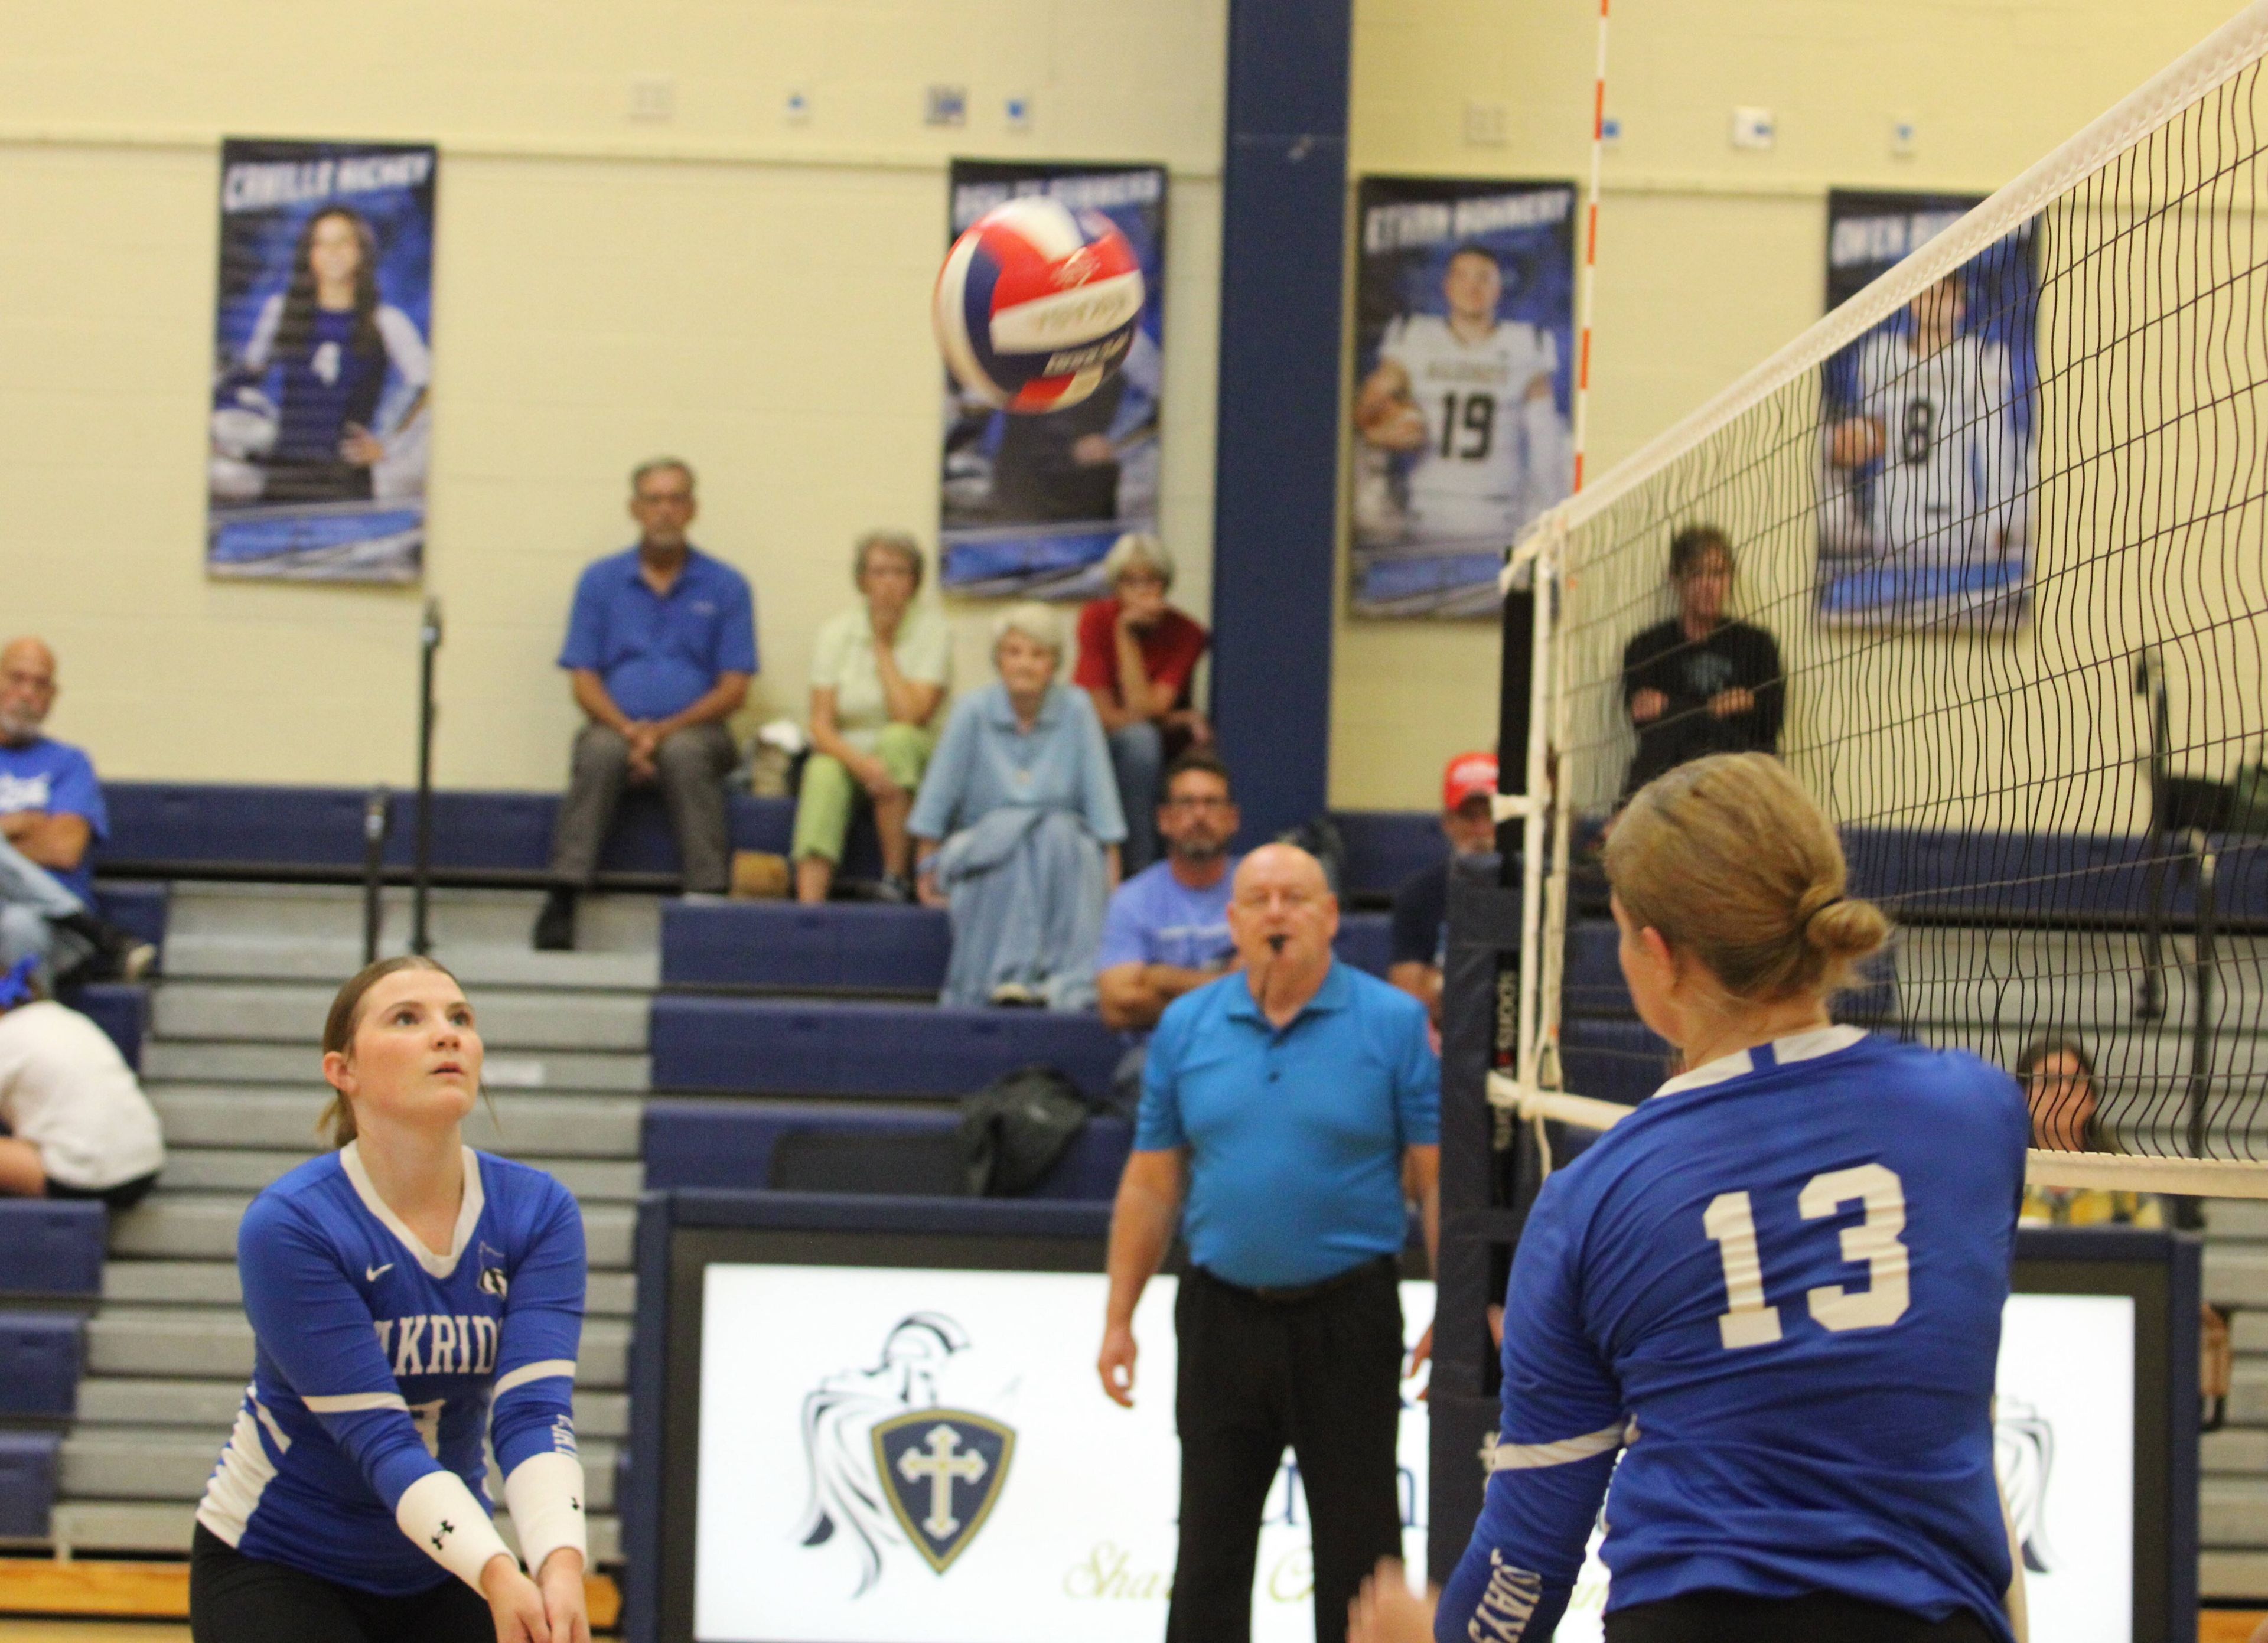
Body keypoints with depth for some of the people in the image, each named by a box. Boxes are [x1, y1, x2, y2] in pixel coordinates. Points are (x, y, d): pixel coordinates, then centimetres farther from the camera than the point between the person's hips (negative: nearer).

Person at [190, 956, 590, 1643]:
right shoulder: (286, 1225, -21)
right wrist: (497, 1574, -39)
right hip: (275, 1567, -4)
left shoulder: (538, 1213, -10)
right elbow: (379, 1437, -25)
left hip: (443, 1574, 4)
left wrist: (559, 1563, -38)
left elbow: (535, 1411, -20)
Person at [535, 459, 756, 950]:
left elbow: (734, 689, 1)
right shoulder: (600, 581, 10)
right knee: (601, 751, -33)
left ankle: (709, 900, -35)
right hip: (617, 725, 1)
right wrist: (629, 731, -15)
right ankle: (562, 899, -36)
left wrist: (665, 730, -14)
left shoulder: (726, 587, 6)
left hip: (693, 730, -1)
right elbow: (584, 682, 5)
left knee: (685, 754, -35)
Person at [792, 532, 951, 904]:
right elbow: (821, 725, -8)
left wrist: (883, 646, -12)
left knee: (897, 738, -34)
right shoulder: (836, 632, 0)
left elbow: (911, 716, -18)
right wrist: (861, 764, -28)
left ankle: (897, 879, -28)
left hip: (910, 761, -1)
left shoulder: (932, 629, -6)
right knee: (825, 774, -32)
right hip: (846, 752, 1)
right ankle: (808, 906, -47)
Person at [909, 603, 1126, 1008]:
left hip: (1065, 854, 1)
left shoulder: (1076, 709, -3)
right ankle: (1008, 973, -40)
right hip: (982, 849, -1)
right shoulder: (972, 711, -5)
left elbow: (1101, 801, -3)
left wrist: (1112, 877, -9)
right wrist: (927, 869, -2)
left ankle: (1069, 981, -41)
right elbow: (937, 799, -1)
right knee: (1013, 830, -33)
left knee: (1059, 833, -33)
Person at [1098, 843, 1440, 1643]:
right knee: (1210, 1547, 11)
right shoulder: (1185, 1026, 4)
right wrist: (1119, 1317, 5)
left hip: (1347, 1319, -3)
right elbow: (1150, 1185, 8)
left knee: (1357, 1547, 4)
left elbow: (1437, 1179, -5)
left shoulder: (1394, 1023, -4)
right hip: (1221, 1317, 3)